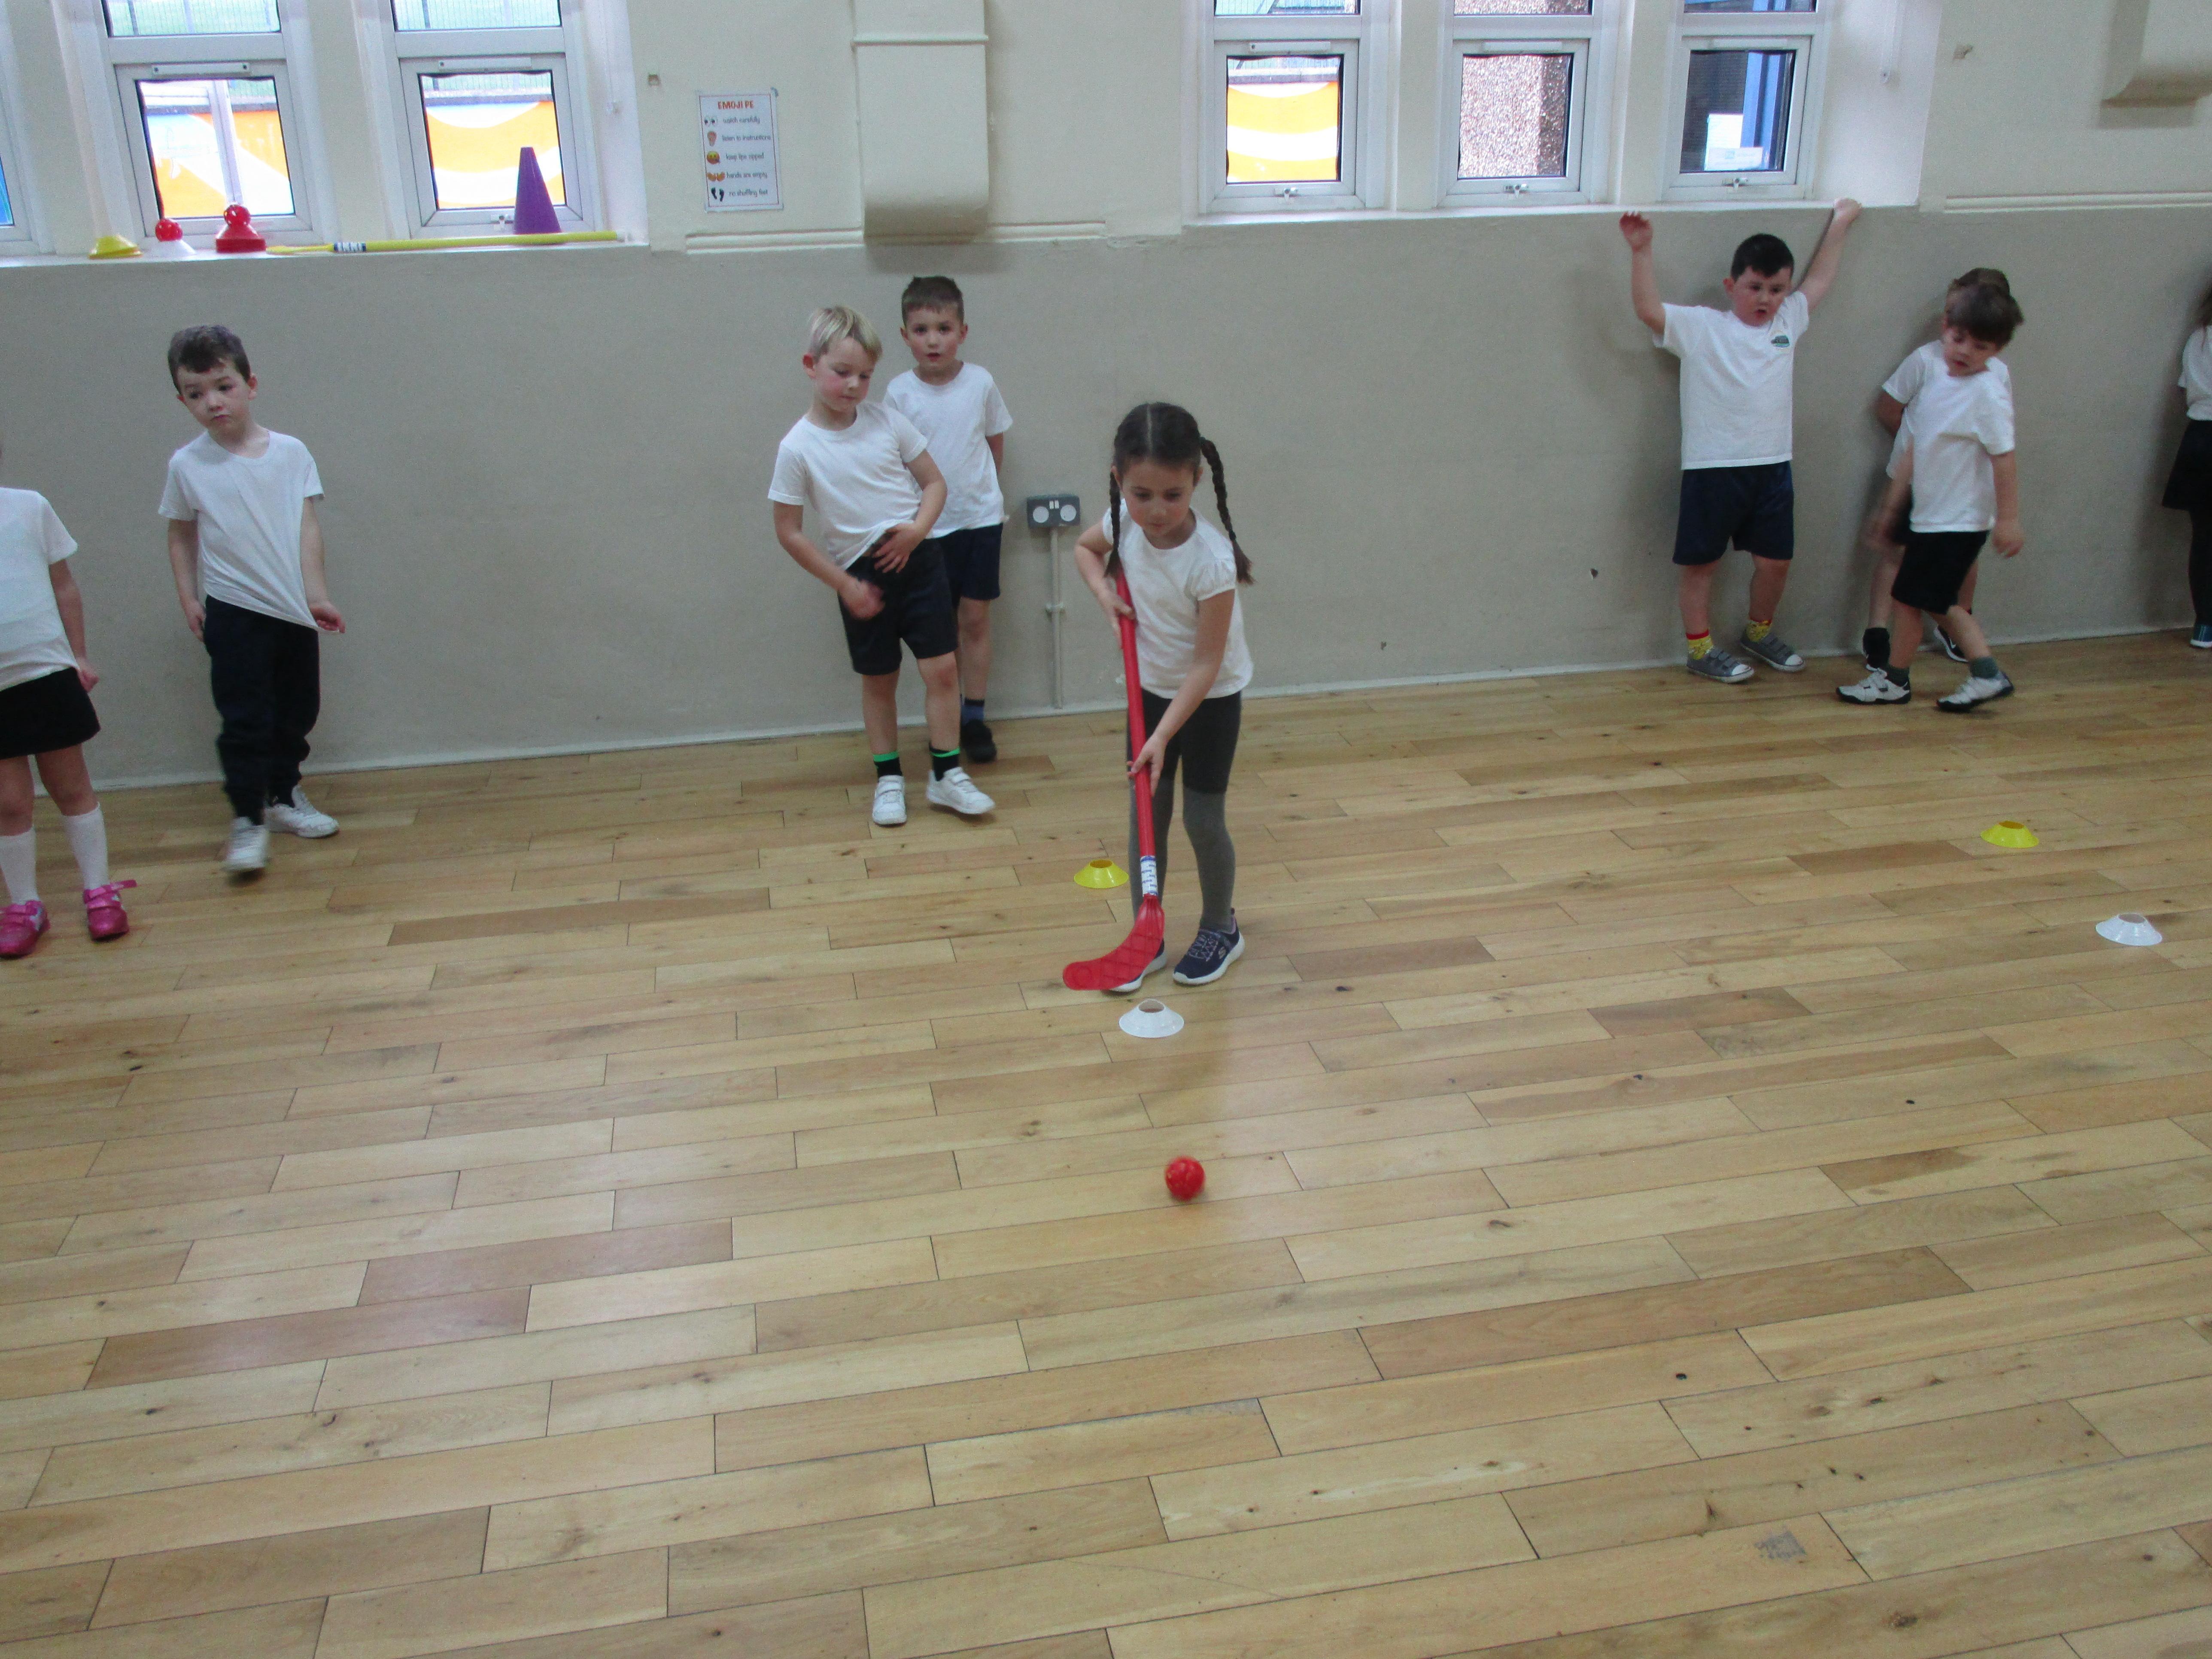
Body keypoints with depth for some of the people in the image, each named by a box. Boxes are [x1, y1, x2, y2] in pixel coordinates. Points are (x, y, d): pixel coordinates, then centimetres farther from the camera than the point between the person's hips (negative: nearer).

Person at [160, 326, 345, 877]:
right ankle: (247, 819, 4)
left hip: (294, 609, 2)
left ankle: (284, 796, 32)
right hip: (233, 611, -2)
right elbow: (181, 536, 7)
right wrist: (188, 598, 1)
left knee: (297, 711, 13)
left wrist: (316, 593, -11)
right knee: (245, 718, -5)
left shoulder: (291, 453, -2)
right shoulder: (187, 465, -2)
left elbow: (308, 526, -4)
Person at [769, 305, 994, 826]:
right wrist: (844, 585, -8)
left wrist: (917, 529, -13)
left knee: (942, 667, -1)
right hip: (861, 574, -2)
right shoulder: (798, 448, -10)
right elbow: (790, 532, -6)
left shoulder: (887, 421, -2)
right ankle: (889, 778, 27)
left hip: (917, 560, 2)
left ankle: (946, 773, 12)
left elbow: (934, 481, 6)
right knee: (879, 680, 11)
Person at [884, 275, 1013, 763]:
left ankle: (975, 718, 15)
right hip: (927, 525, -1)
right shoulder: (899, 393, -7)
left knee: (976, 620, 5)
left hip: (981, 516, 1)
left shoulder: (981, 382, -5)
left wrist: (976, 486, 11)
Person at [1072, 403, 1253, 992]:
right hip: (1152, 687, 5)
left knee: (1203, 820, 3)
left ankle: (1220, 929, 27)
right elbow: (1086, 548, 10)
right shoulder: (1124, 522, -16)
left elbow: (1206, 663, -28)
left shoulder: (1211, 560, -32)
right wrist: (1103, 590, -10)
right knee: (1146, 814, 8)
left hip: (1211, 698, -5)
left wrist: (1165, 734, -31)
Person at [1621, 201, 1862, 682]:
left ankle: (1760, 631, 35)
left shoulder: (1788, 323, 13)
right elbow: (1648, 309, -15)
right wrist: (1641, 252, -22)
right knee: (1701, 561, 4)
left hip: (1773, 466, 5)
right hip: (1712, 467, -5)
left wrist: (1839, 224, 36)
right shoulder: (1700, 328, -3)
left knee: (1775, 560, 12)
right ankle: (1701, 648, 16)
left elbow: (1818, 281, 28)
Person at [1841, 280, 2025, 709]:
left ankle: (1893, 679, 15)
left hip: (1959, 522, -8)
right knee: (1940, 602, 15)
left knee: (1909, 597, 0)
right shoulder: (1938, 384, 10)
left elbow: (2004, 457, -17)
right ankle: (1987, 675, 20)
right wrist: (1891, 507, 17)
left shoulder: (1988, 392, -15)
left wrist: (2008, 518, -19)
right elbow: (1914, 450, 15)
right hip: (1931, 517, 8)